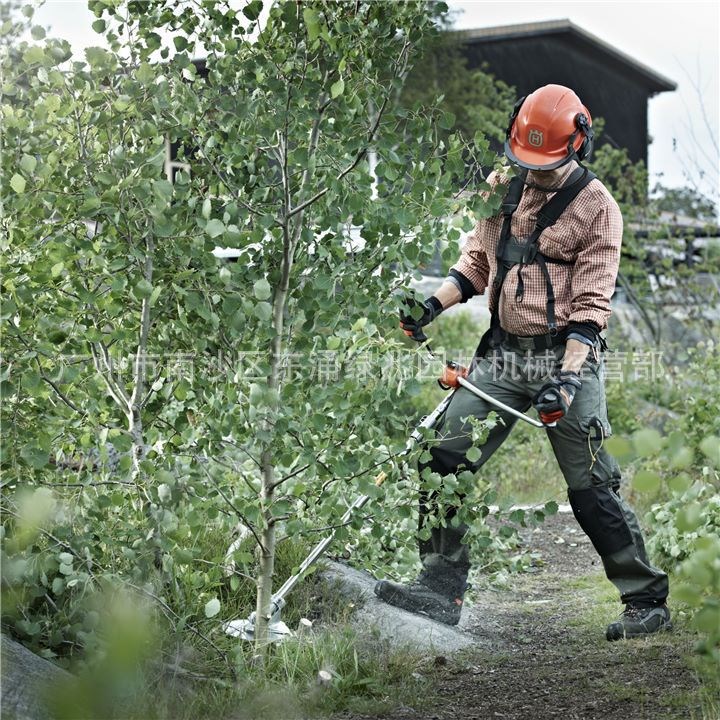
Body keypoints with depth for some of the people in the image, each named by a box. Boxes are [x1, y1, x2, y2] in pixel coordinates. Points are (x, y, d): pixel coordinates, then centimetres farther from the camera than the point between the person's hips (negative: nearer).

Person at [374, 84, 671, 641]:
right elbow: (477, 261, 19)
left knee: (592, 489, -5)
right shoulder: (501, 188, 10)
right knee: (444, 460, -5)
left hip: (567, 355, -5)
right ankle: (441, 589, 3)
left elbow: (591, 304, -11)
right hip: (503, 354, 5)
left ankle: (647, 601, 8)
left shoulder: (596, 207, -7)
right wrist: (432, 306, 3)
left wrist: (568, 377, -22)